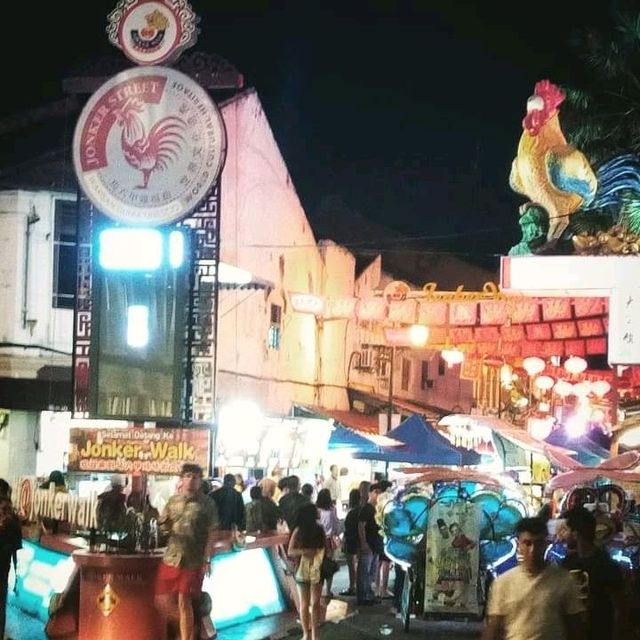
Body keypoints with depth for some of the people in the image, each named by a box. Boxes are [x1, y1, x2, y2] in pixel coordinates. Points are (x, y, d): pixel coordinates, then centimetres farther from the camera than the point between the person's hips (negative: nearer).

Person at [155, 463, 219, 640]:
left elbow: (211, 534, -7)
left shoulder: (207, 504, -5)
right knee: (162, 601, 9)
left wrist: (206, 560, -14)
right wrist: (165, 529, -9)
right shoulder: (173, 500, 7)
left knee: (184, 603, -3)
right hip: (170, 558, 5)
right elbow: (162, 524, 15)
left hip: (193, 561, -5)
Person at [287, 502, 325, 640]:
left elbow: (324, 548, 14)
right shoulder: (298, 531, -7)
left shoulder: (319, 530, 3)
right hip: (302, 571, -3)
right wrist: (303, 552, -24)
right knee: (305, 604, 4)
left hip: (317, 571, 3)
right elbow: (290, 551, -8)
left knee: (316, 603, 5)